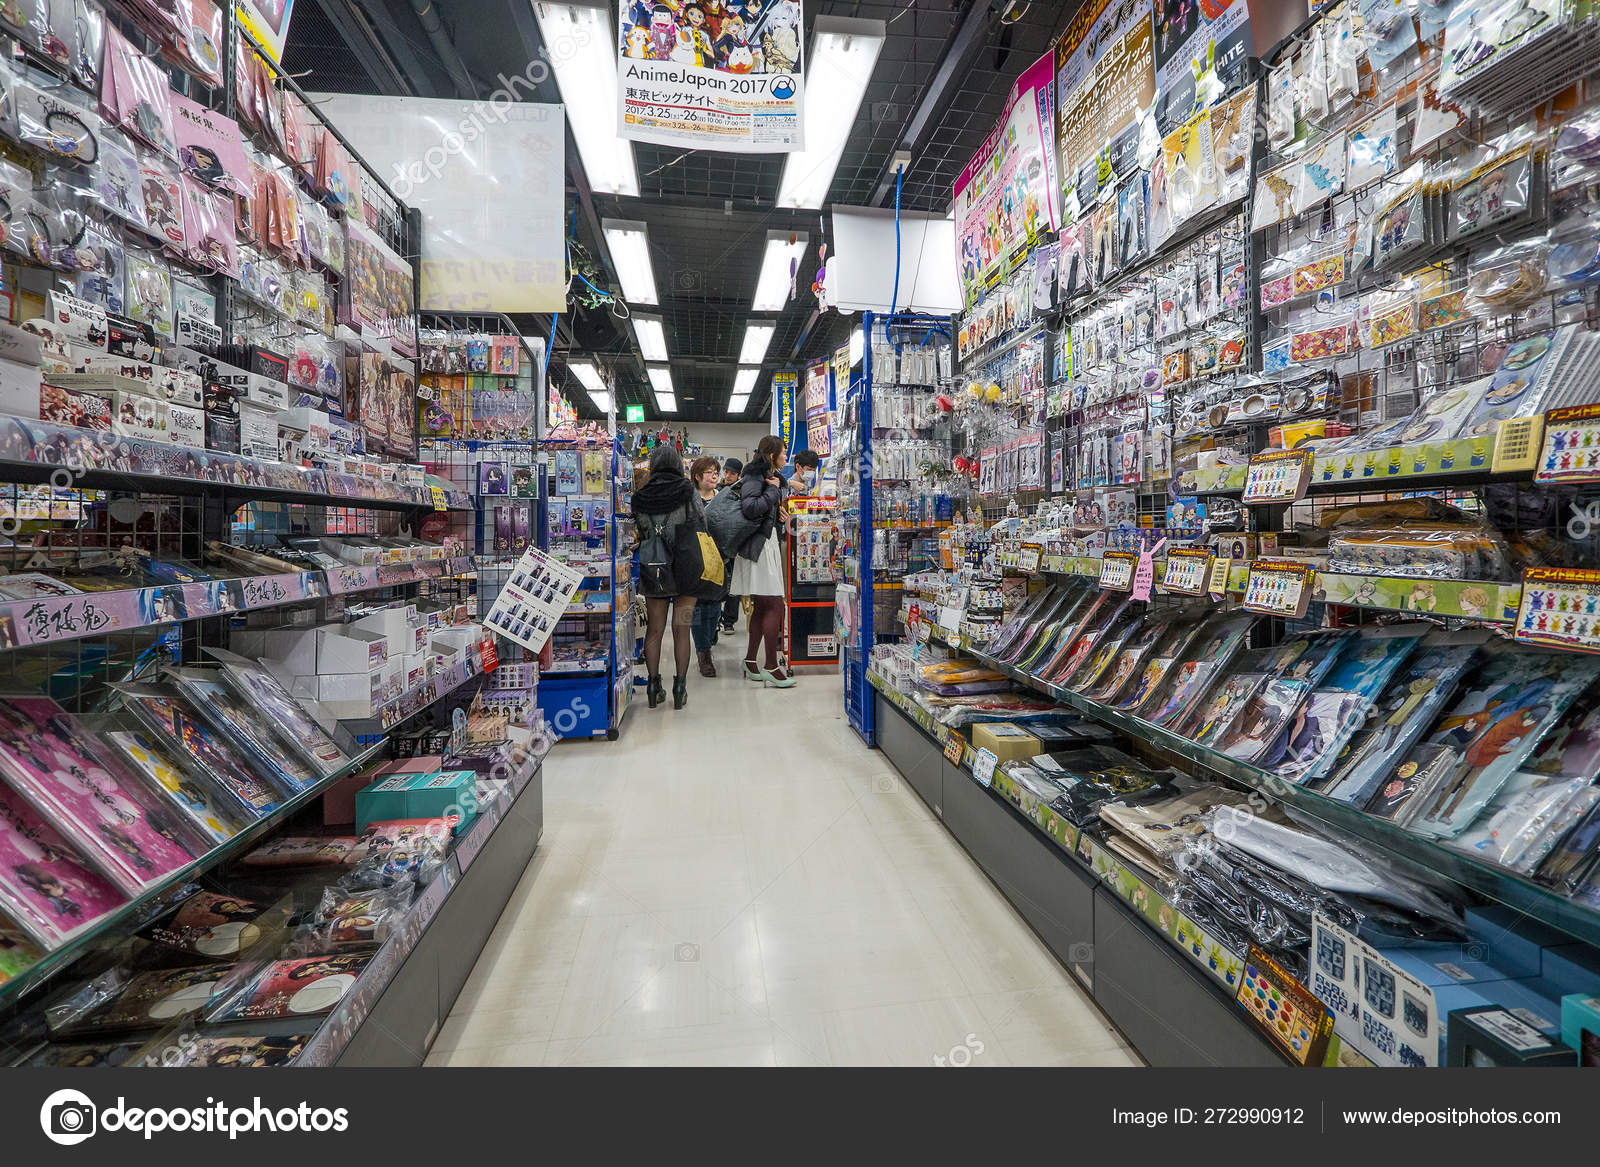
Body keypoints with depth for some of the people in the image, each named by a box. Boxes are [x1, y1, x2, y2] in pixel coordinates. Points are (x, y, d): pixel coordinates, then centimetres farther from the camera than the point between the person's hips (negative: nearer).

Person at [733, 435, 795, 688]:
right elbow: (749, 507, -25)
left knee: (763, 606, 11)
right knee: (774, 605, -11)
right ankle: (771, 667, -7)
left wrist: (782, 514, 8)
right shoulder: (754, 476, -9)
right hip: (758, 546, -10)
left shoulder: (772, 477, 20)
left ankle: (751, 663, 18)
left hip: (769, 543, 10)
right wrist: (773, 490, -14)